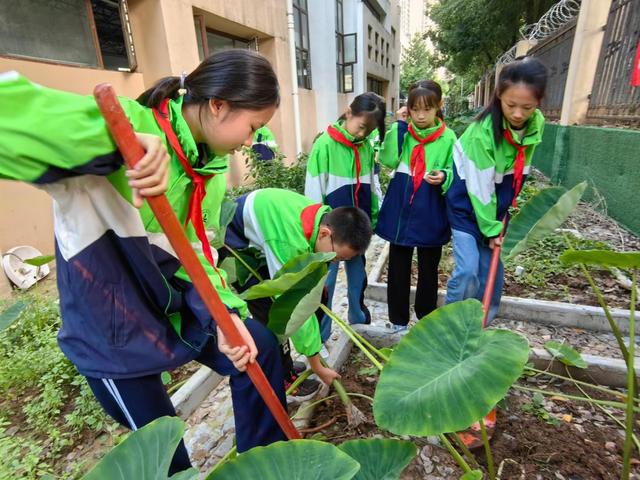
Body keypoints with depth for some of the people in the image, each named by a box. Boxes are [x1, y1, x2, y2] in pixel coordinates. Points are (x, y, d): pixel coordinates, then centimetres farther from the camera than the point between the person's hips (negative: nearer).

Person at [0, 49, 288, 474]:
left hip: (176, 305, 6)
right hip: (111, 323, -6)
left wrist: (224, 313, -19)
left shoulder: (211, 165, -4)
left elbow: (197, 251, -5)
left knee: (260, 349, 10)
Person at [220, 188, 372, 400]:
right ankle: (283, 382, 10)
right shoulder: (289, 243, -40)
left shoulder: (324, 216, -16)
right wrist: (317, 366, -22)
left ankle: (282, 366, 25)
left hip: (257, 240, 8)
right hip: (234, 244, -8)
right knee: (271, 314, -9)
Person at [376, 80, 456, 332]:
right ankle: (398, 321, 30)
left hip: (431, 216, -1)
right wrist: (399, 125, -14)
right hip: (399, 212, 1)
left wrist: (444, 177, -20)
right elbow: (388, 160, -15)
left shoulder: (448, 137, -2)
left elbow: (454, 174, 1)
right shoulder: (402, 132, 1)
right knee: (398, 270, 11)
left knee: (428, 270, 14)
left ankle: (426, 321, 35)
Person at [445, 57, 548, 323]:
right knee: (467, 270, -11)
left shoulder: (537, 124, -6)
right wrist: (490, 229, -15)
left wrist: (507, 207, 10)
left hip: (497, 204, 6)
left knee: (493, 268, 9)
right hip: (468, 202, -6)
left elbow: (518, 171, 9)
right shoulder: (482, 131, -25)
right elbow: (479, 185, -21)